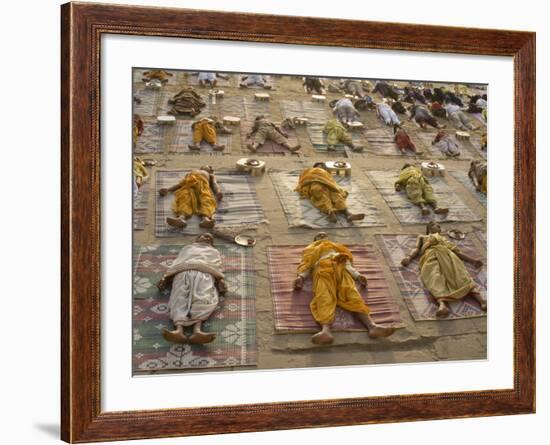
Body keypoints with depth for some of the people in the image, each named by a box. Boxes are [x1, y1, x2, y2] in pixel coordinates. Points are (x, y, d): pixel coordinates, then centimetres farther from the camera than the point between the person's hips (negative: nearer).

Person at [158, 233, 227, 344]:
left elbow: (217, 266, 19)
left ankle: (197, 330, -58)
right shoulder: (187, 248, 43)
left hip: (204, 273, 0)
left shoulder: (213, 251, 40)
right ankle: (179, 329, -57)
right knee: (180, 299, -30)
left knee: (203, 299, -32)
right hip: (183, 272, 1)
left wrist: (221, 280, -3)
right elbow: (176, 263, 29)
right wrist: (165, 277, 9)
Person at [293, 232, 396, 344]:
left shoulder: (338, 247, 42)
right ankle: (325, 330, -63)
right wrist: (301, 277, -3)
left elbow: (347, 263, 25)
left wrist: (357, 275, 4)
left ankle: (372, 326, -54)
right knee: (324, 297, -33)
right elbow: (306, 265, 20)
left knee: (351, 293, -28)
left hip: (340, 268, 2)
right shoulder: (311, 249, 39)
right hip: (322, 268, -2)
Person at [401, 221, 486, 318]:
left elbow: (457, 251, 31)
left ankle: (481, 299, -55)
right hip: (431, 254, -1)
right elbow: (417, 249, 23)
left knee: (460, 273, -30)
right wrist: (408, 257, 0)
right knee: (435, 278, -34)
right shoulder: (422, 237, 42)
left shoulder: (444, 238, 43)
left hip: (447, 254, 2)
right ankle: (442, 304, -63)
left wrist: (472, 260, 15)